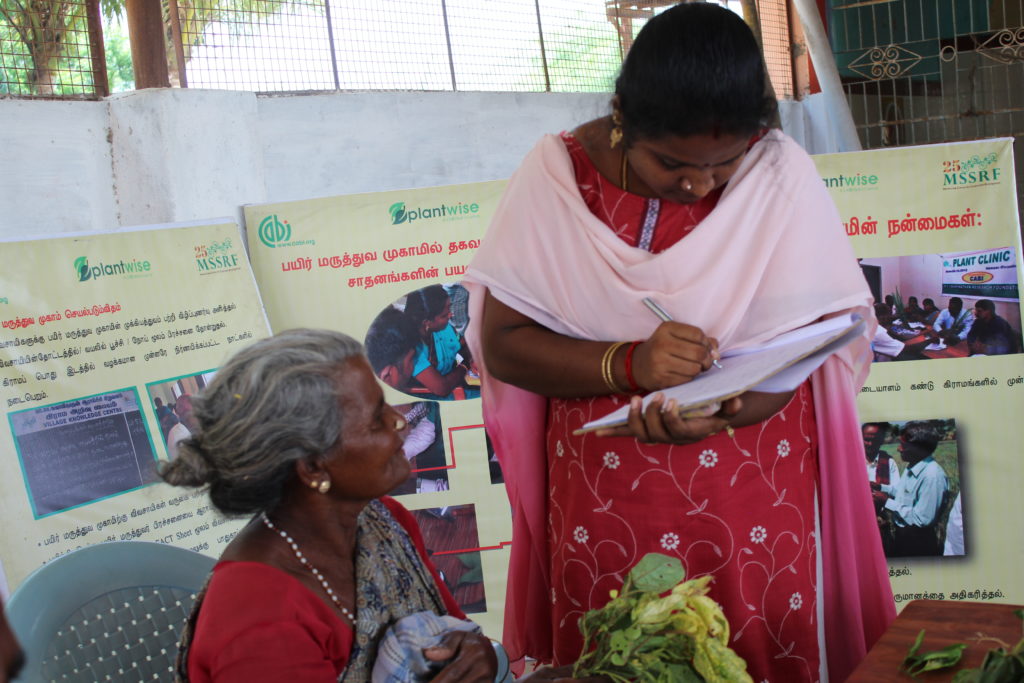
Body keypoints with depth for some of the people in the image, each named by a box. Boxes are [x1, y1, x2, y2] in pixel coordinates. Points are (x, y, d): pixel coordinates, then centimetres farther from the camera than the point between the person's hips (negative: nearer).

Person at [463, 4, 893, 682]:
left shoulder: (781, 174, -9)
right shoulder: (555, 175, -9)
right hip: (601, 499, 1)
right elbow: (502, 340, -10)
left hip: (757, 494, 0)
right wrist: (629, 364, -25)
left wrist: (726, 409, -28)